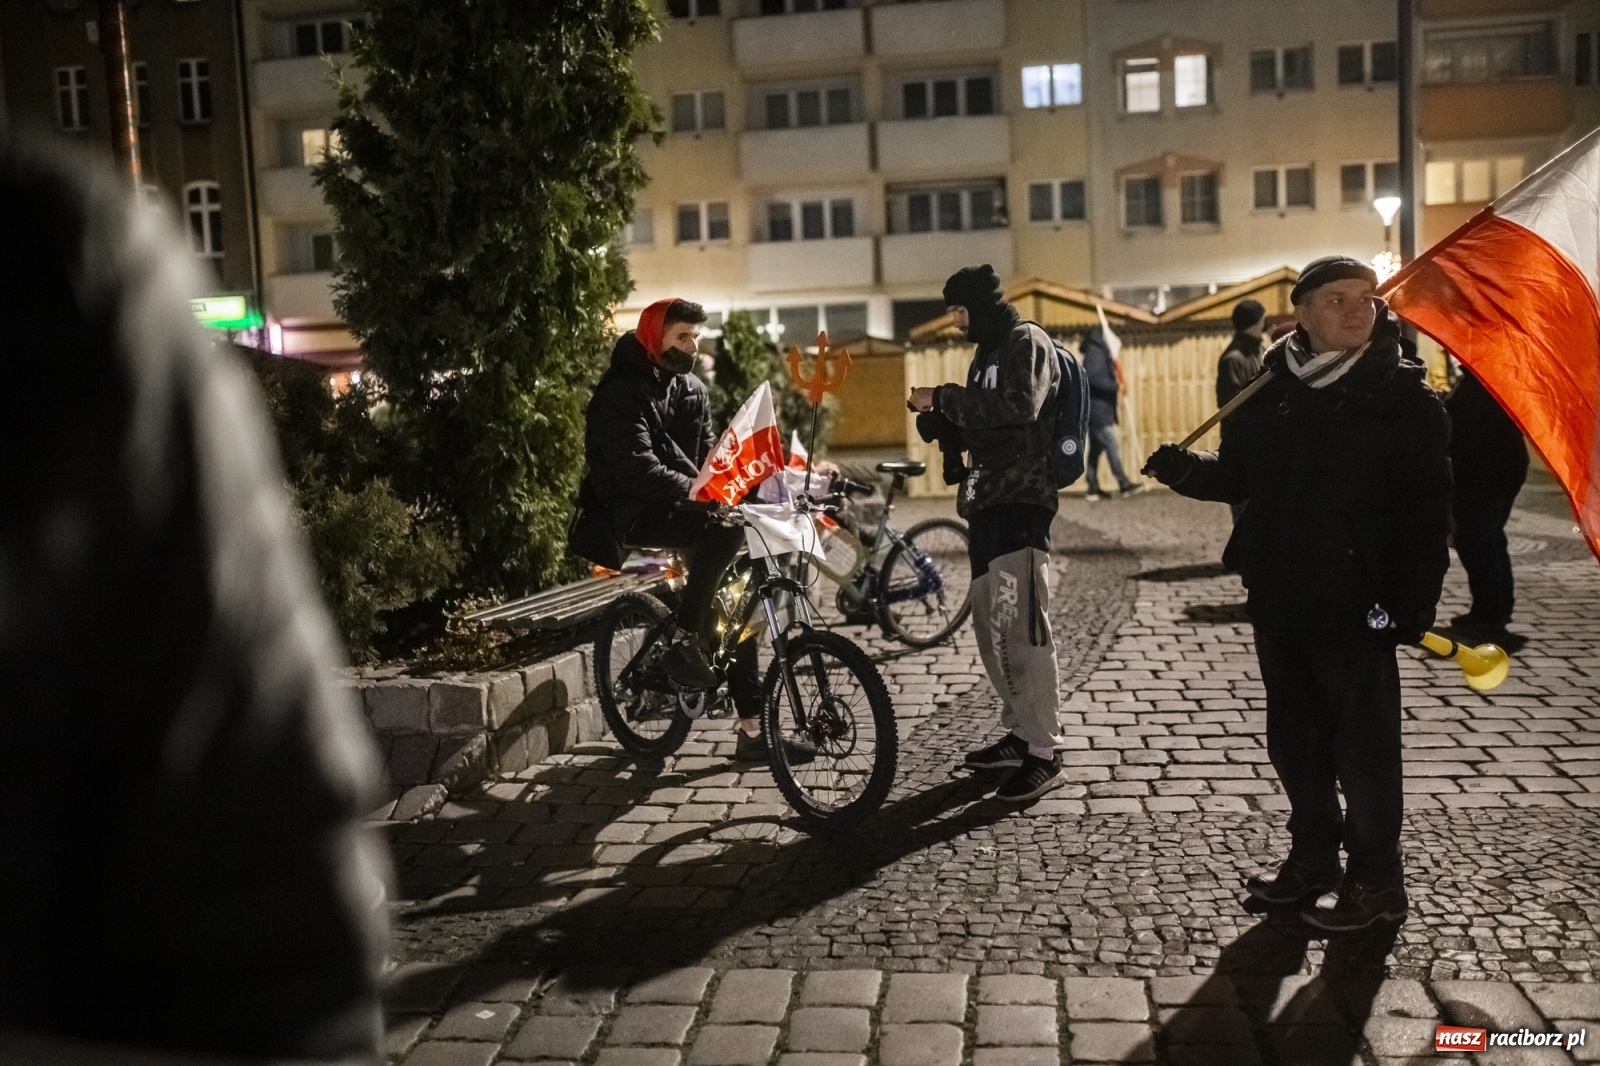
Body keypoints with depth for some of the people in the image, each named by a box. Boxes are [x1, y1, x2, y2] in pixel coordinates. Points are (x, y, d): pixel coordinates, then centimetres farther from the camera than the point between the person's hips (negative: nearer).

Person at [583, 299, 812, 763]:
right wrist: (696, 491, -36)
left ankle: (753, 730, 4)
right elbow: (637, 467, -24)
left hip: (685, 504, 8)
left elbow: (709, 454, 11)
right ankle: (684, 644, -19)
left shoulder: (692, 389, 14)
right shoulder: (620, 392, -11)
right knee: (723, 532, -34)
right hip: (635, 511, -8)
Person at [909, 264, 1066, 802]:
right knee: (990, 625, 12)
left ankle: (1043, 755, -9)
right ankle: (1020, 732, 23)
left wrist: (945, 398, -18)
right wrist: (939, 415, 3)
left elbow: (1018, 406, -23)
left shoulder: (1027, 341, -5)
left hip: (1021, 500, -10)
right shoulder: (988, 351, 22)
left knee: (1021, 627, -13)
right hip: (986, 500, 10)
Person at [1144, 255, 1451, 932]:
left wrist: (1411, 603, -17)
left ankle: (1376, 880, 21)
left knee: (1362, 740, 5)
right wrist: (1186, 469, -6)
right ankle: (1312, 859, 33)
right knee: (1294, 735, 16)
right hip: (1278, 597, 5)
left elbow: (1426, 511, -11)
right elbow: (1237, 475, 13)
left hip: (1354, 602, -5)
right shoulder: (1271, 391, 5)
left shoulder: (1402, 394, -7)